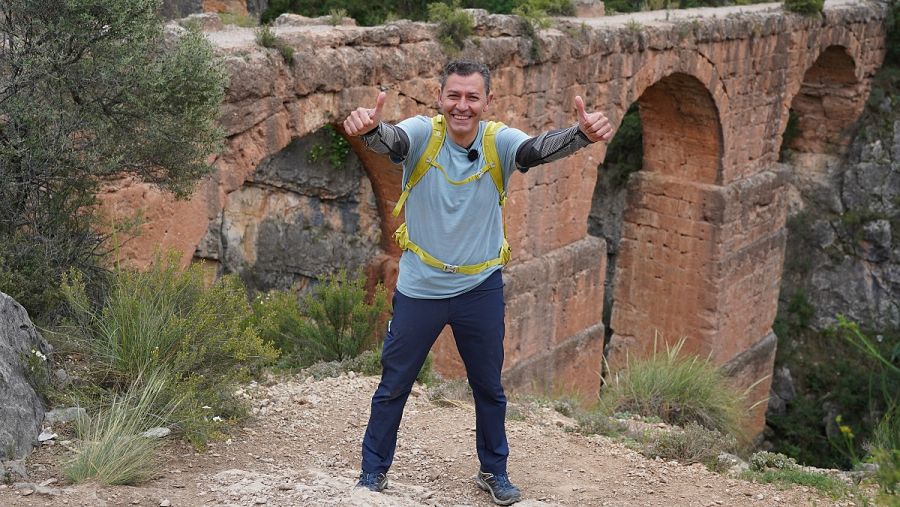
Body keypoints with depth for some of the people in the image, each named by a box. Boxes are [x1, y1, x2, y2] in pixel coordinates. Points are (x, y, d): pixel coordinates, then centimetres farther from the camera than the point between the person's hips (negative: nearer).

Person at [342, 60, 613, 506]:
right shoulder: (422, 134, -15)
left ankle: (494, 471, 36)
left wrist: (583, 132, -54)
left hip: (481, 288, 1)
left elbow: (540, 148, -32)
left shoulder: (499, 142, -12)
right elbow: (390, 141, -37)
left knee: (489, 386, 16)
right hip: (419, 286, -1)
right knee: (393, 386, 12)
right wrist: (369, 127, -62)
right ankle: (373, 471, 30)